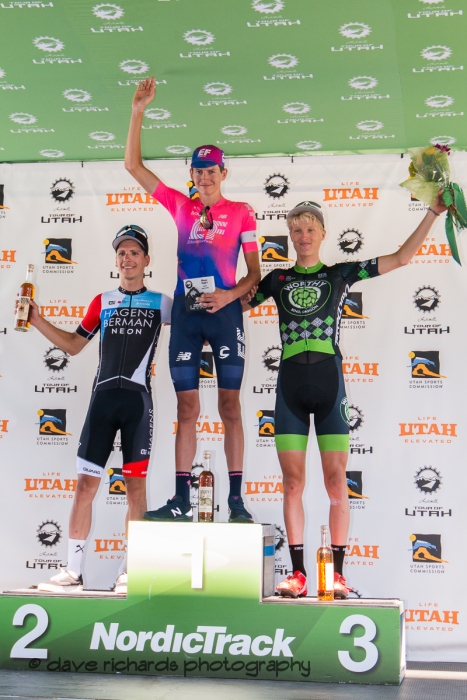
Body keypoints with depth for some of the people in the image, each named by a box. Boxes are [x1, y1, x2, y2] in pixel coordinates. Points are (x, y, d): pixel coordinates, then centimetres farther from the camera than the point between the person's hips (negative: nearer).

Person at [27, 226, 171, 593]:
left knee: (136, 484, -1)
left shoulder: (161, 302, 10)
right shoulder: (102, 301, 15)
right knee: (86, 482, -2)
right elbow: (73, 344, 19)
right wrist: (38, 320, 10)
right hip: (103, 396, 2)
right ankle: (73, 571, 2)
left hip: (139, 398, -2)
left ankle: (128, 572, 5)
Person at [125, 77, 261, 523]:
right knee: (186, 408, 3)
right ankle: (181, 501, 5)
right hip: (186, 312, 3)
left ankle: (236, 500, 0)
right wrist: (137, 113, 5)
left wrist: (231, 294, -15)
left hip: (225, 311, -3)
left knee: (229, 406, -1)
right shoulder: (180, 206, 11)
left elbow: (254, 273, 4)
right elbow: (132, 165, 11)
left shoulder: (241, 213, 4)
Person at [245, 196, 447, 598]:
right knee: (293, 482, 0)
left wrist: (434, 212, 8)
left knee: (336, 481, -4)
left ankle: (337, 572, 2)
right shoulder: (278, 279, 16)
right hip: (290, 384, 2)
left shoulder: (341, 274, 11)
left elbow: (401, 258, 11)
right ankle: (298, 573, 5)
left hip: (329, 380, -2)